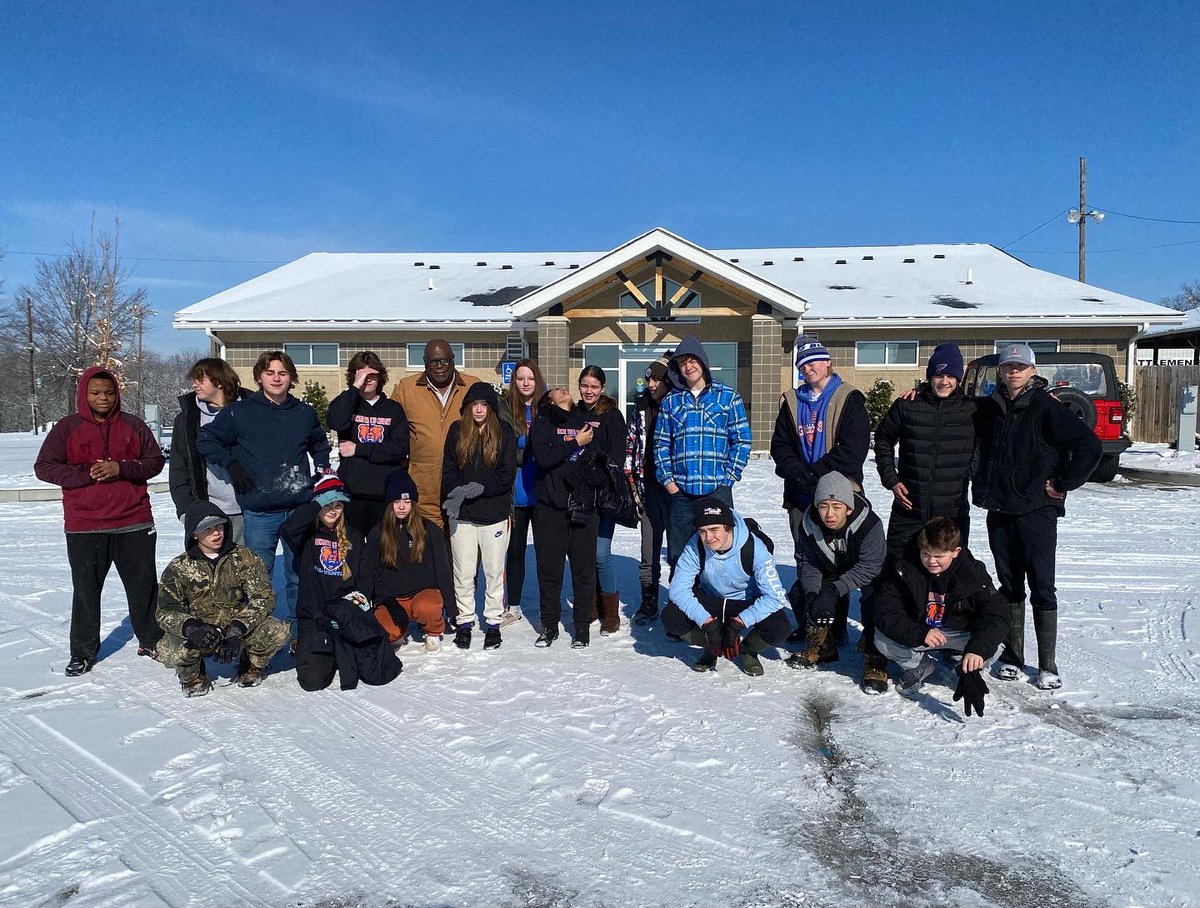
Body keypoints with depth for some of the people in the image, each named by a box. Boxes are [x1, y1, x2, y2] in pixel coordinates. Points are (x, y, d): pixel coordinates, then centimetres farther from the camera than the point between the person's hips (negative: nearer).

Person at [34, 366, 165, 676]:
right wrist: (85, 474, -15)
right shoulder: (67, 427, 1)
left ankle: (152, 641, 24)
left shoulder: (133, 426, 4)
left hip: (134, 523, 1)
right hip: (84, 527, -1)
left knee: (144, 585, 9)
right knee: (86, 590, 9)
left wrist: (121, 469, -14)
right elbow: (43, 467, -1)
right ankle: (83, 652, 22)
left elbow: (155, 462, 4)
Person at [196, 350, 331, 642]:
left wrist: (322, 471, 15)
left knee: (300, 574, 8)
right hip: (259, 511, -2)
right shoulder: (240, 412, 1)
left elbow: (320, 443, 29)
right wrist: (231, 465, -4)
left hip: (300, 508, 2)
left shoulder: (305, 413, 11)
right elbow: (205, 440, 6)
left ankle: (299, 631, 20)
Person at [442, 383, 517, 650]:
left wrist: (479, 488, -16)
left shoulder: (504, 432, 1)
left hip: (494, 512, -1)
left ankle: (493, 622, 18)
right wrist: (457, 493, -15)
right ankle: (464, 622, 18)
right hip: (462, 514, 1)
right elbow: (448, 470, 4)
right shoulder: (457, 431, 6)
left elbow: (507, 474, -5)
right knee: (463, 572, 6)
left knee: (494, 571, 6)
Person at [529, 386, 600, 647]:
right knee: (549, 569, 5)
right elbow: (544, 457, -11)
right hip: (549, 508, -2)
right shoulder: (542, 423, 6)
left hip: (582, 507, 2)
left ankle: (583, 626, 15)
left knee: (584, 568, 4)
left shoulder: (585, 422, 16)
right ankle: (549, 625, 18)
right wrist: (576, 442, -10)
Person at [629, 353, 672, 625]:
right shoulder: (642, 404, 9)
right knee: (649, 549, 9)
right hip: (650, 487, 4)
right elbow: (632, 443, 16)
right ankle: (648, 604, 21)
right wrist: (630, 478, 12)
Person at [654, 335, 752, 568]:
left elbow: (742, 441, 3)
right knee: (678, 555, 6)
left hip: (717, 489, -2)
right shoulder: (670, 400, 12)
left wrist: (728, 477, -6)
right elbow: (661, 443, 10)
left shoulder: (728, 397, 5)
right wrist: (667, 478, 0)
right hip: (680, 490, 2)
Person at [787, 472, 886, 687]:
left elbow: (869, 567, -34)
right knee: (799, 595, -13)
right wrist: (812, 593, -32)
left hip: (866, 573, -4)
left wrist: (834, 591, -41)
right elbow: (809, 563, -14)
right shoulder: (809, 524, -23)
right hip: (831, 571, 4)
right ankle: (822, 647, 8)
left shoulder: (869, 523, -36)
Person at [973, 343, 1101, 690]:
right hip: (999, 511, 5)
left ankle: (1048, 665, 10)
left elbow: (1090, 445, -12)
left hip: (1037, 512, -4)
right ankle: (1012, 656, 22)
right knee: (1009, 586, 12)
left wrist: (1062, 485, -9)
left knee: (1041, 588, 1)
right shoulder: (989, 408, 6)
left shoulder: (1046, 408, -9)